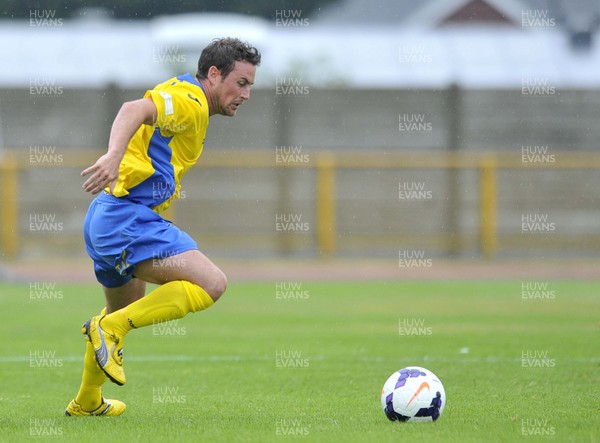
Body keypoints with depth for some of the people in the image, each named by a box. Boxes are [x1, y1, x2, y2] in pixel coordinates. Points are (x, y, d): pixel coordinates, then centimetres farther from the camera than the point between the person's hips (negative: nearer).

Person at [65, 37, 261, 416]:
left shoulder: (186, 97, 22)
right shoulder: (190, 101, -10)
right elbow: (135, 110, -28)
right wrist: (114, 156, -45)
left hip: (105, 216, 11)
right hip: (129, 217, -11)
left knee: (126, 311, 31)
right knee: (211, 283, -22)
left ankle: (87, 402, 45)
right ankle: (112, 327, -17)